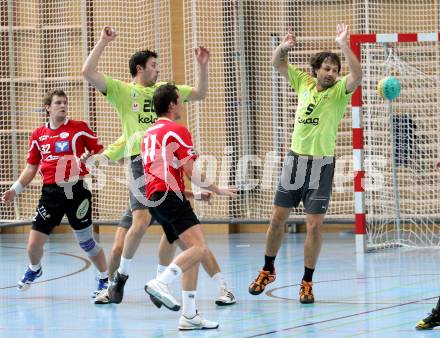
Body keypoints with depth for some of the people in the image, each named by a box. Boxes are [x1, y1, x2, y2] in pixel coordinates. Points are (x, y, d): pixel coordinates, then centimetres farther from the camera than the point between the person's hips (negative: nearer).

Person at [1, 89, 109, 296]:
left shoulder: (79, 128, -1)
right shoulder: (38, 135, 10)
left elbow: (100, 153, 2)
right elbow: (31, 168, 18)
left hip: (76, 190, -3)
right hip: (50, 192, 3)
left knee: (86, 241, 0)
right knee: (34, 244, 2)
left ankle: (105, 279, 19)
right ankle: (34, 270, 35)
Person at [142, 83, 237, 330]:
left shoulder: (149, 134, 23)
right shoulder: (178, 131, -3)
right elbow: (190, 172, -8)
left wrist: (190, 191, 36)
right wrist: (216, 189, 6)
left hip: (154, 199, 9)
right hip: (170, 196, -9)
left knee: (191, 252, 10)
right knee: (199, 248, -20)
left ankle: (189, 315, 3)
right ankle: (160, 283, -35)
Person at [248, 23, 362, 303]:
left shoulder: (339, 90, -7)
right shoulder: (304, 82, 4)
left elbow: (357, 76, -27)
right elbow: (277, 63, 8)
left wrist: (344, 45, -35)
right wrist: (284, 47, -14)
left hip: (322, 164, -4)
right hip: (295, 159, 4)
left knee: (314, 225, -5)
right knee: (278, 217, 10)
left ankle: (307, 282, 7)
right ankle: (268, 270, 29)